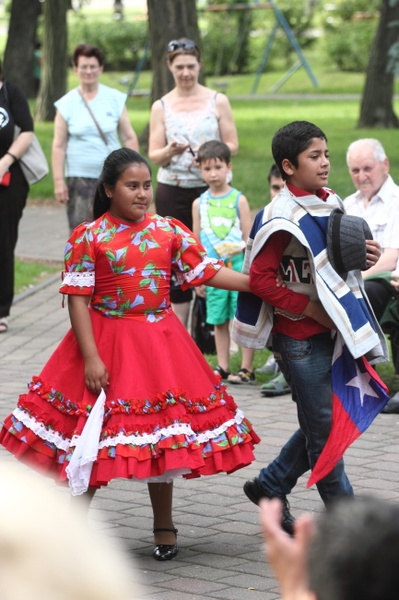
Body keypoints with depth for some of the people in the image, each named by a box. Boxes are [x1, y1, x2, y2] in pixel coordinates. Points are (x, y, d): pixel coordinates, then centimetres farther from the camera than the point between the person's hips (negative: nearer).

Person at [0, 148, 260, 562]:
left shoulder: (169, 231, 3)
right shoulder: (88, 237, -8)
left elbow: (207, 272, 1)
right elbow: (78, 298, -10)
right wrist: (91, 357, -15)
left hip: (159, 345, 3)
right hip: (106, 343, -3)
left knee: (160, 435, 9)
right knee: (91, 438, 4)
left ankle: (163, 526, 24)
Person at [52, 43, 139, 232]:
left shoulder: (115, 99, 3)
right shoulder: (67, 103, 1)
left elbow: (129, 138, 6)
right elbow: (59, 146, 2)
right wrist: (59, 180, -3)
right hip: (79, 178, -1)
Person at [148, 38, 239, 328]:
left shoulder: (217, 101, 4)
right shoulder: (161, 107, 6)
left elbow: (233, 144, 3)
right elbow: (154, 155, 3)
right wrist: (170, 151, -19)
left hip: (210, 189, -1)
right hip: (172, 192, 1)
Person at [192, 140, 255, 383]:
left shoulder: (239, 200, 0)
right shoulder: (199, 203, 8)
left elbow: (250, 238, 1)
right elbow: (196, 242, 12)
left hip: (238, 264, -3)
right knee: (219, 320, 8)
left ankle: (247, 368, 3)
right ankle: (222, 368, 16)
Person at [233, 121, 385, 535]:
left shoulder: (331, 205, 8)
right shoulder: (283, 219, -16)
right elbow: (260, 279, -19)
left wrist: (364, 256, 1)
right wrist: (310, 310, -17)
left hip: (331, 331, 8)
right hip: (298, 337, -8)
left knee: (323, 420, 15)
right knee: (323, 426, 0)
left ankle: (270, 486, 30)